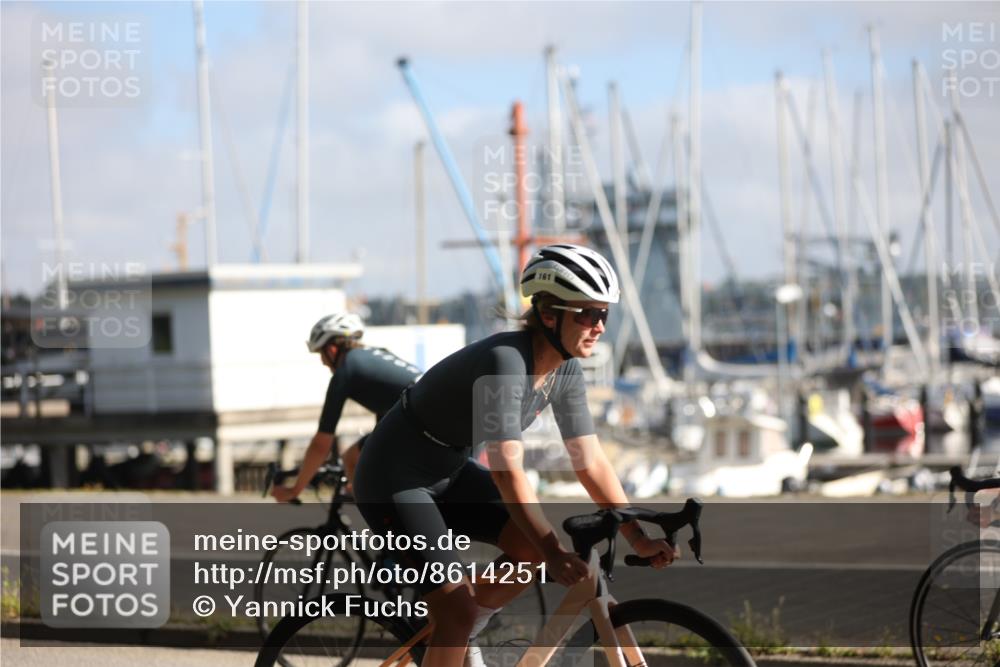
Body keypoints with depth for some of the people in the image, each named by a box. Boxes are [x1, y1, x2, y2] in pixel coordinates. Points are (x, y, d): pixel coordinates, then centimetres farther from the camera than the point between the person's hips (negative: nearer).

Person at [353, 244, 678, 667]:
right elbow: (508, 472, -37)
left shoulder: (565, 371, -6)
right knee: (458, 612, -16)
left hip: (450, 471, 8)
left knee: (536, 545, -6)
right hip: (395, 475, -8)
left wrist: (638, 538, -12)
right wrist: (555, 552, -43)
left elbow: (590, 462, -4)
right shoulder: (503, 361, -31)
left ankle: (463, 633, 13)